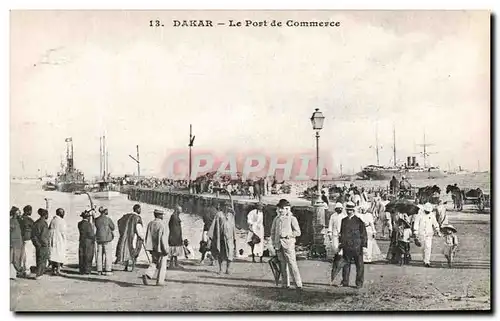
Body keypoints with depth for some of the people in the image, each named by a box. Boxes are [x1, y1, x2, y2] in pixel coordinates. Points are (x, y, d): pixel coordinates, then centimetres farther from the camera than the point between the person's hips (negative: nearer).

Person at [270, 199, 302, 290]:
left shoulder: (292, 219, 0)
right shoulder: (276, 219, 13)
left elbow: (298, 232, -3)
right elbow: (272, 232, 20)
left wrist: (286, 235, -13)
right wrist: (274, 244, 11)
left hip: (288, 244, -5)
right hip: (279, 245, 5)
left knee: (292, 264, -8)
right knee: (283, 265, 7)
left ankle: (298, 284, -5)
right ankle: (285, 284, 14)